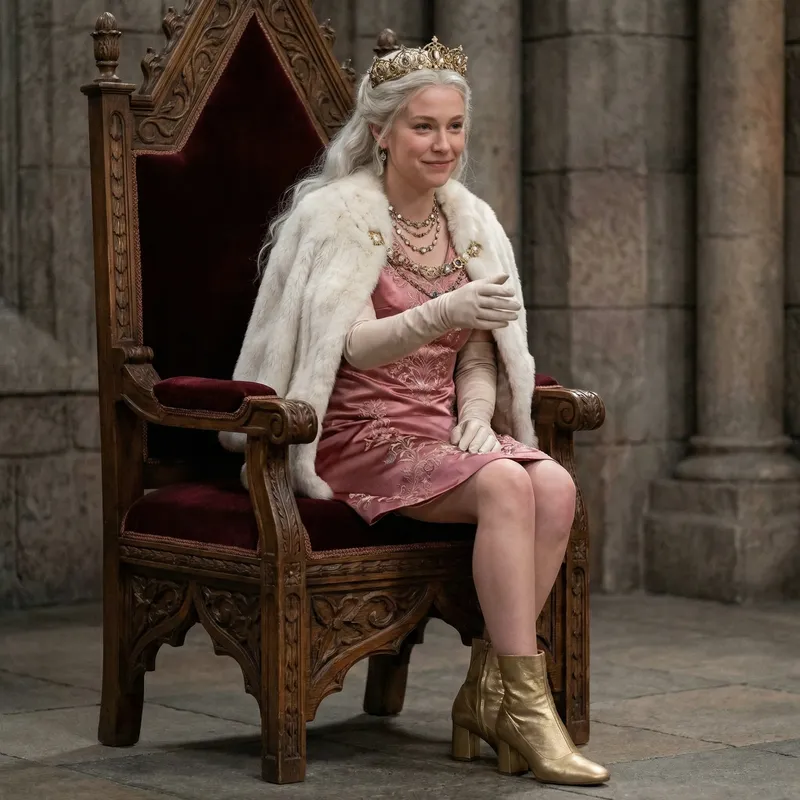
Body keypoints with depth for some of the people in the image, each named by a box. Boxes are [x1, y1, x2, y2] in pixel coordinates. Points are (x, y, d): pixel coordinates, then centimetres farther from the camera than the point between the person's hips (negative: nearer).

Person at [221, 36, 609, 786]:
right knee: (505, 486, -31)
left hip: (441, 430, 6)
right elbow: (355, 346, -19)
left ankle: (488, 690, -16)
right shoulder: (339, 215, -8)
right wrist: (441, 313, -37)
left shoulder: (470, 221, 12)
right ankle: (524, 700, -26)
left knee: (556, 486, -24)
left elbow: (479, 351, 15)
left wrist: (478, 413, -7)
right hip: (359, 436, -6)